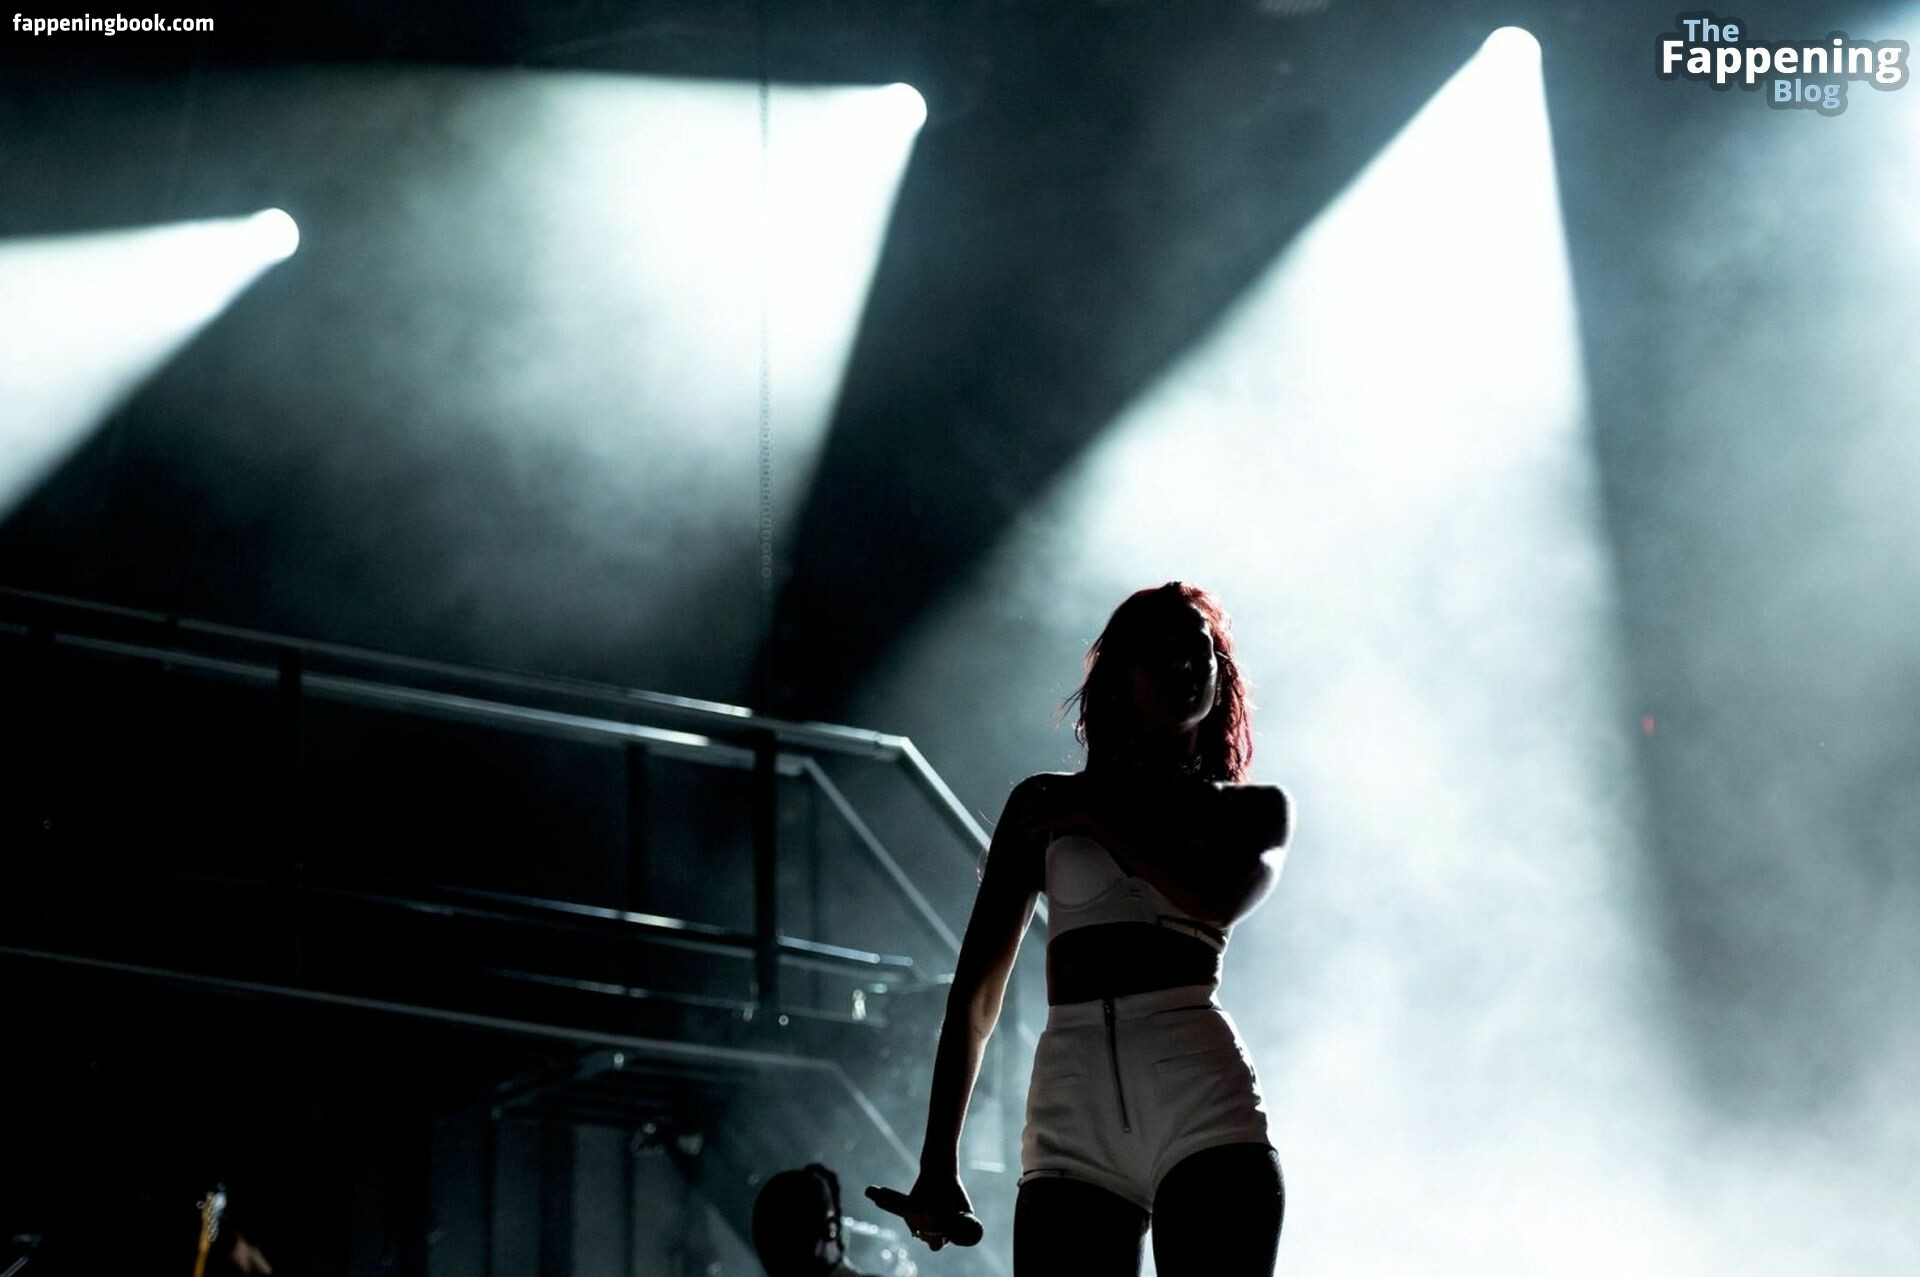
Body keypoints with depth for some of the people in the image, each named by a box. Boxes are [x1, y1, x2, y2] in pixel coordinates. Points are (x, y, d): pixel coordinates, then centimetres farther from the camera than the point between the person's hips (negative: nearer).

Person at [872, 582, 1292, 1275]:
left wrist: (1097, 814, 6)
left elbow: (1216, 901, -6)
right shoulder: (1045, 806, 19)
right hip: (1073, 1119, 1)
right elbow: (975, 993, 15)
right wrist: (938, 1165, 7)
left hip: (1202, 1100, -1)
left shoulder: (1256, 808, 18)